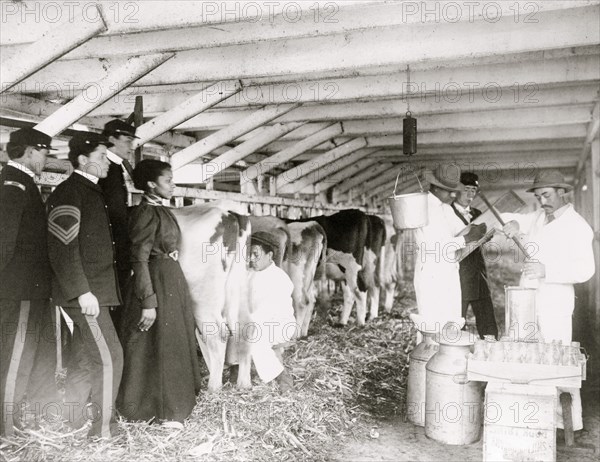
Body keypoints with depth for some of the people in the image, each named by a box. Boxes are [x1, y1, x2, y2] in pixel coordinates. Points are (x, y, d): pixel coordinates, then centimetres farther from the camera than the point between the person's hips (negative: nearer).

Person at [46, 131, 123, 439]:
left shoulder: (90, 191, 17)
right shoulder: (69, 193, -12)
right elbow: (62, 249, -20)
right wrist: (83, 292, -23)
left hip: (92, 289, 9)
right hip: (85, 291, -9)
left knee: (84, 357, 16)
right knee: (109, 357, -6)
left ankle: (75, 419, 29)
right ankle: (103, 427, 5)